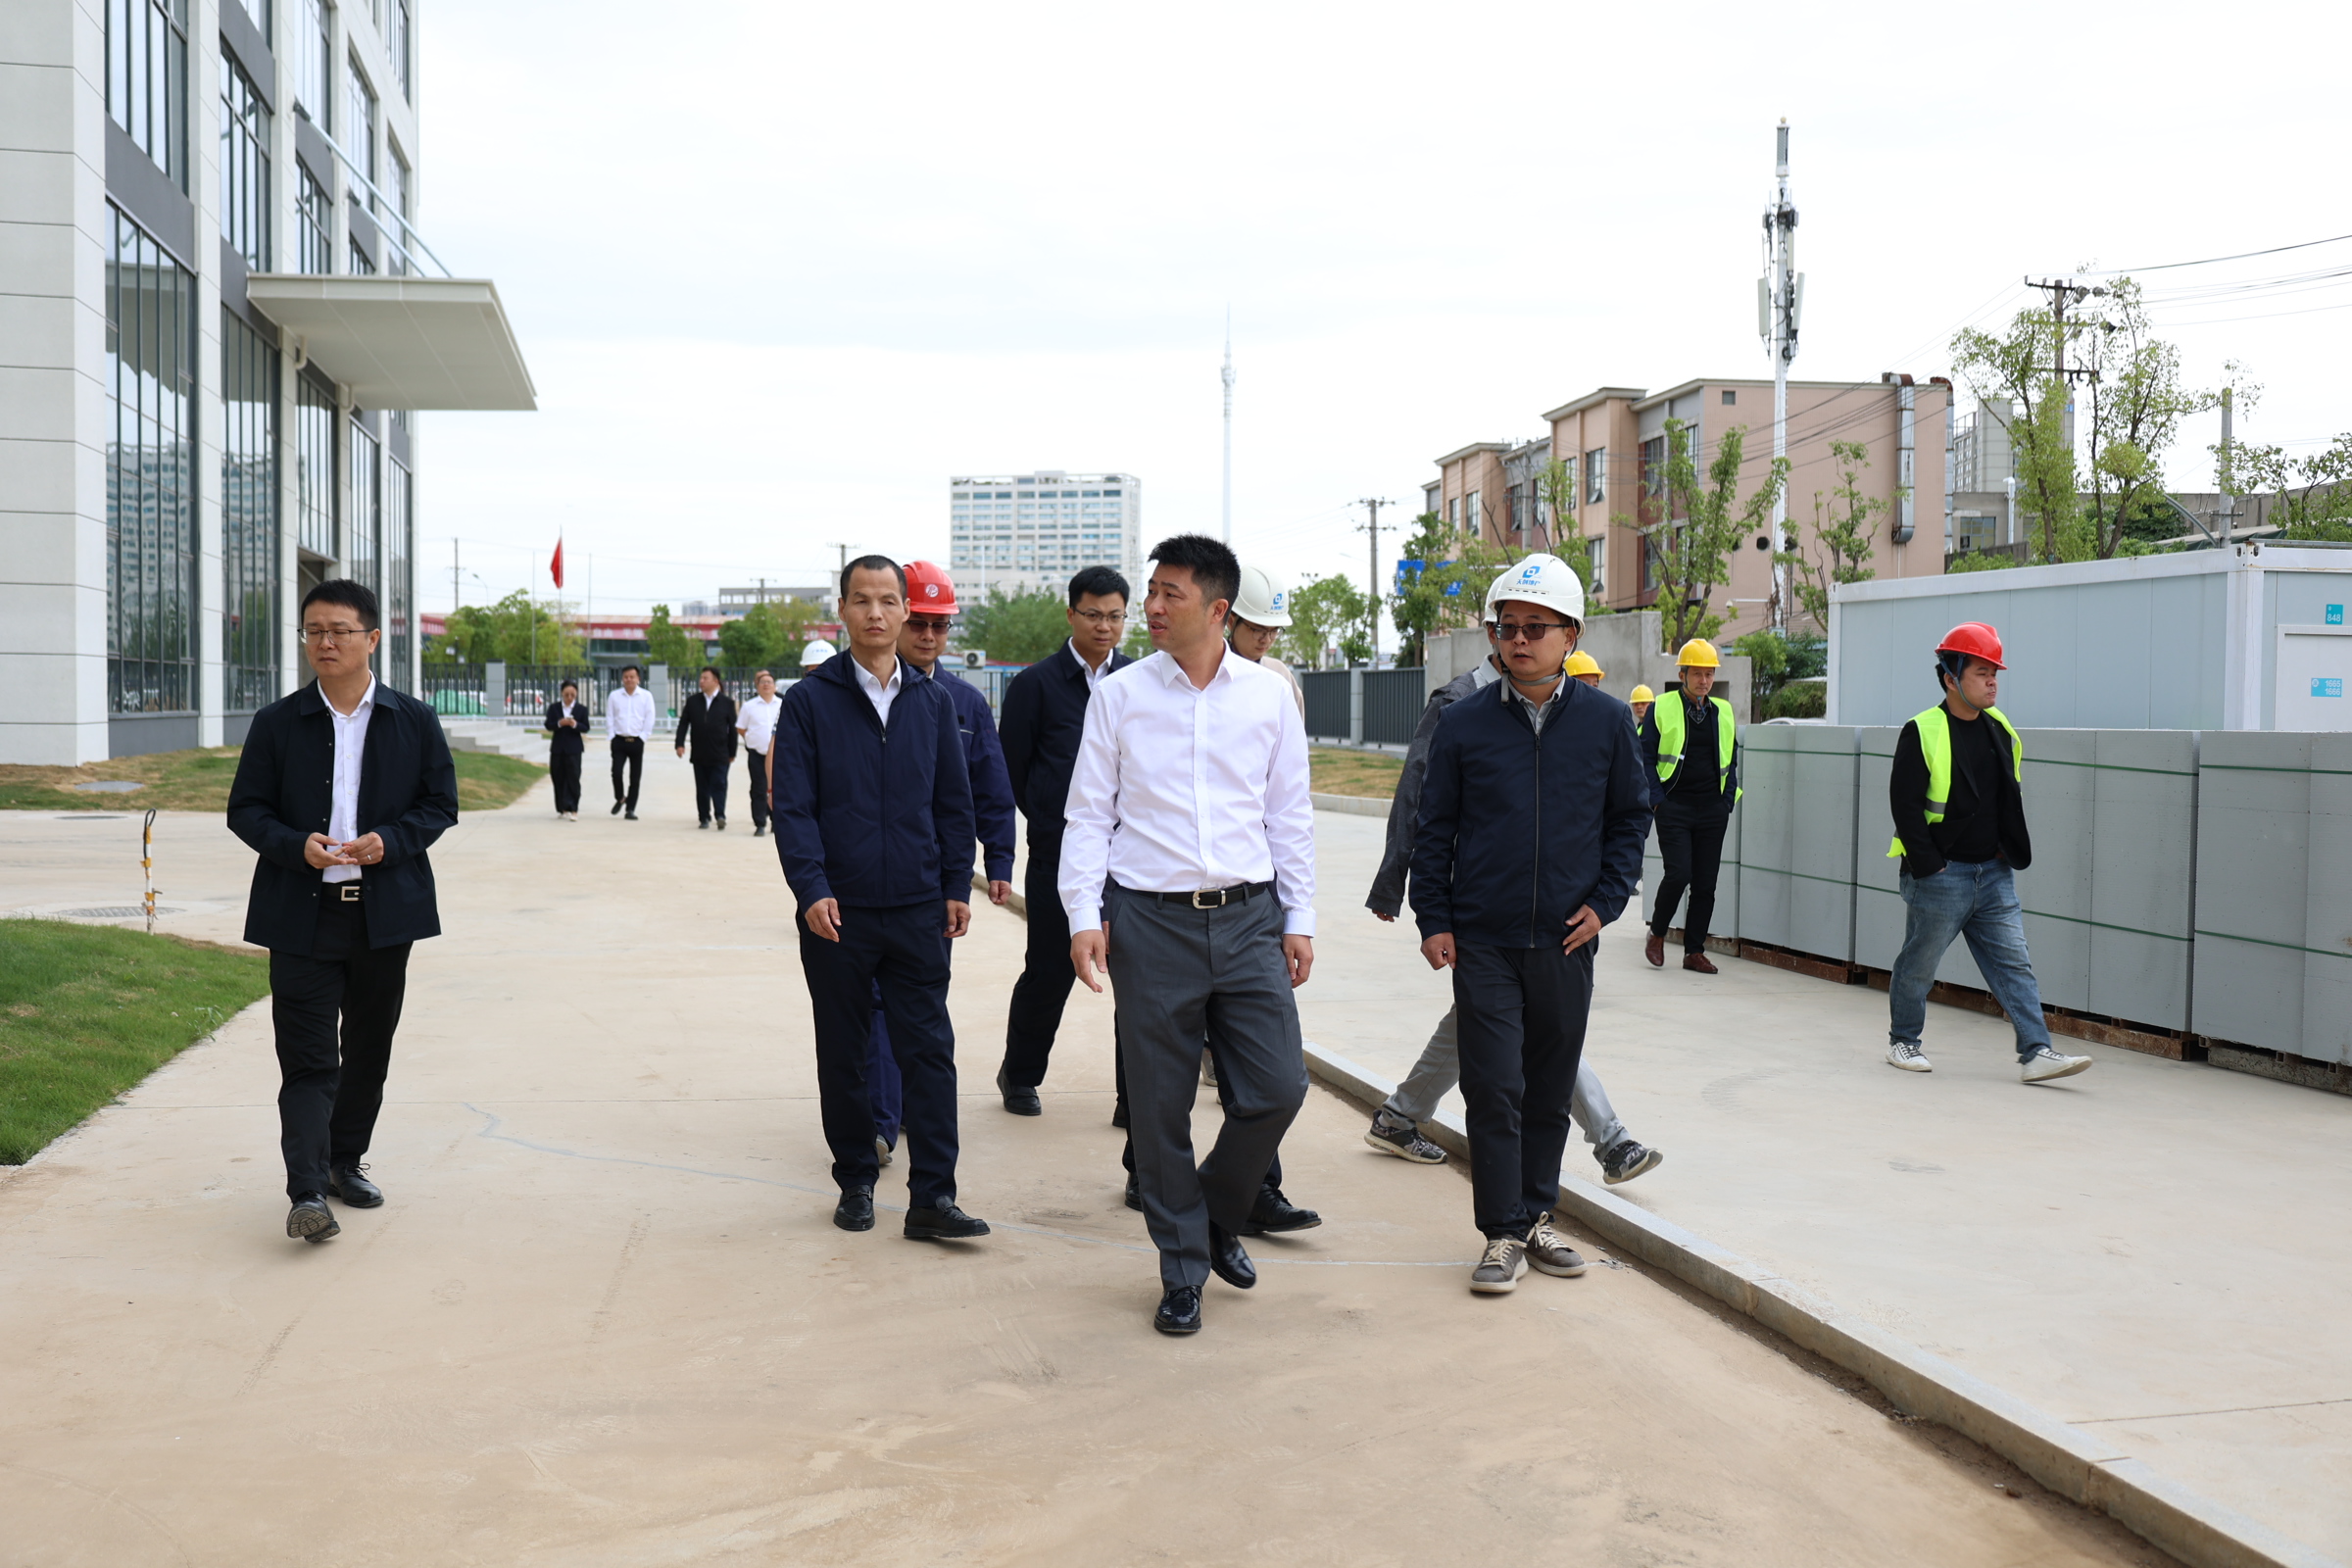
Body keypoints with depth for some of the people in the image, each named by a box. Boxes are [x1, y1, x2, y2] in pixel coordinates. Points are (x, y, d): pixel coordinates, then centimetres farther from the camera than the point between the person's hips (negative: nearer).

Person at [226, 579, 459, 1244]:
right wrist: (296, 845, -15)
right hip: (302, 914, -2)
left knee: (369, 1049, 13)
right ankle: (308, 1192, -12)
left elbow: (440, 803, 6)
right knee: (307, 1056, -7)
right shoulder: (277, 723, 3)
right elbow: (245, 809, 5)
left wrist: (390, 841, -12)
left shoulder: (414, 721, 4)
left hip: (386, 911, 2)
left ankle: (346, 1161, 30)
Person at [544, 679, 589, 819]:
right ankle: (563, 808, 17)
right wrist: (559, 723, -20)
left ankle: (572, 809, -9)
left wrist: (575, 724, -22)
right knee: (558, 778, 7)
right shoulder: (553, 708, 5)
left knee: (573, 778, -8)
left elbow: (586, 728, -2)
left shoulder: (582, 709, 1)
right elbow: (548, 726, -1)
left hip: (573, 748, -2)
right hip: (557, 747, 2)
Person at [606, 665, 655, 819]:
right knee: (616, 772, -10)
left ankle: (631, 809, 9)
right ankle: (619, 799, 17)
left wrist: (643, 736, -7)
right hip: (619, 740, 0)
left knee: (635, 777, 2)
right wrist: (611, 737, -2)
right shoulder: (614, 696, 7)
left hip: (637, 741, 0)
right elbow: (609, 717, 6)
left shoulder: (646, 696, 3)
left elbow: (650, 718, 0)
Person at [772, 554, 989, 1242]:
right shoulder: (809, 700, -1)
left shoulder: (933, 701, 8)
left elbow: (954, 802, 12)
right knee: (843, 1055, 9)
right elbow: (791, 806, -5)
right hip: (837, 913, -1)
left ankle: (932, 1198, 3)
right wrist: (812, 889, -14)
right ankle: (855, 1183, 23)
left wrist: (956, 887, 6)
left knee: (929, 1050, -1)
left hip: (918, 909, 2)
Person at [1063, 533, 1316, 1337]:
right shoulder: (1119, 696, 2)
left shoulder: (1268, 696, 5)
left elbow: (1290, 815, 10)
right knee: (1160, 1108, 4)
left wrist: (1299, 920, 7)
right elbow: (1088, 814, 3)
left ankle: (1218, 1215, 25)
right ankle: (1183, 1268, 20)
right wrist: (1085, 917, -6)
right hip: (1150, 918, -1)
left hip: (1248, 916, 1)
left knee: (1276, 1088, -4)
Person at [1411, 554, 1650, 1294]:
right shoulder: (1464, 723, 0)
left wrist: (1605, 901, 1)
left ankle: (1537, 1214, 26)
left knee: (1550, 1091, 11)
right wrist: (1433, 920, 0)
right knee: (1494, 1088, -4)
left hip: (1566, 942, 2)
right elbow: (1433, 828, 5)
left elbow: (1629, 817, 11)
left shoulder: (1606, 720, 2)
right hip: (1483, 942, -1)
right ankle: (1503, 1233, 4)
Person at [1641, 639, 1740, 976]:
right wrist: (1657, 799, -6)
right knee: (1678, 873, -14)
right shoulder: (1662, 708, 0)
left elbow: (1731, 759, 20)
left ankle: (1694, 951, 11)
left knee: (1706, 882, 2)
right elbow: (1645, 757, 2)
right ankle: (1657, 935, 9)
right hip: (1674, 807, -4)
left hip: (1712, 809, 4)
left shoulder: (1724, 712, 12)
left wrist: (1728, 799, 9)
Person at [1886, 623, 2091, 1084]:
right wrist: (1928, 865, -15)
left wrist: (2013, 854, 12)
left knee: (2014, 964, 0)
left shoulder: (2001, 732, 9)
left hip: (1994, 874, 6)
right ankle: (1902, 1039, 24)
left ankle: (2036, 1052, 0)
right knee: (1919, 964, 6)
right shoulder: (1922, 733, -11)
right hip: (1940, 876, -6)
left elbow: (2010, 802, 19)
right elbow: (1904, 804, -13)